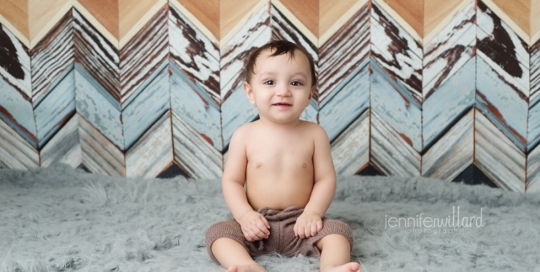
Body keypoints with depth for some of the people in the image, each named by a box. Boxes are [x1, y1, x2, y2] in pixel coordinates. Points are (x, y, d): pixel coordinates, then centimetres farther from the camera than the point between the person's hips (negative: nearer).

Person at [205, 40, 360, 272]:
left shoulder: (314, 134, -4)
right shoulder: (245, 136, -5)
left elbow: (326, 179, -2)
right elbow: (231, 181, -2)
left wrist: (313, 213, -17)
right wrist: (245, 215, -17)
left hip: (300, 223, 0)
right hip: (258, 223, 0)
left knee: (338, 230, -23)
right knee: (218, 233, -23)